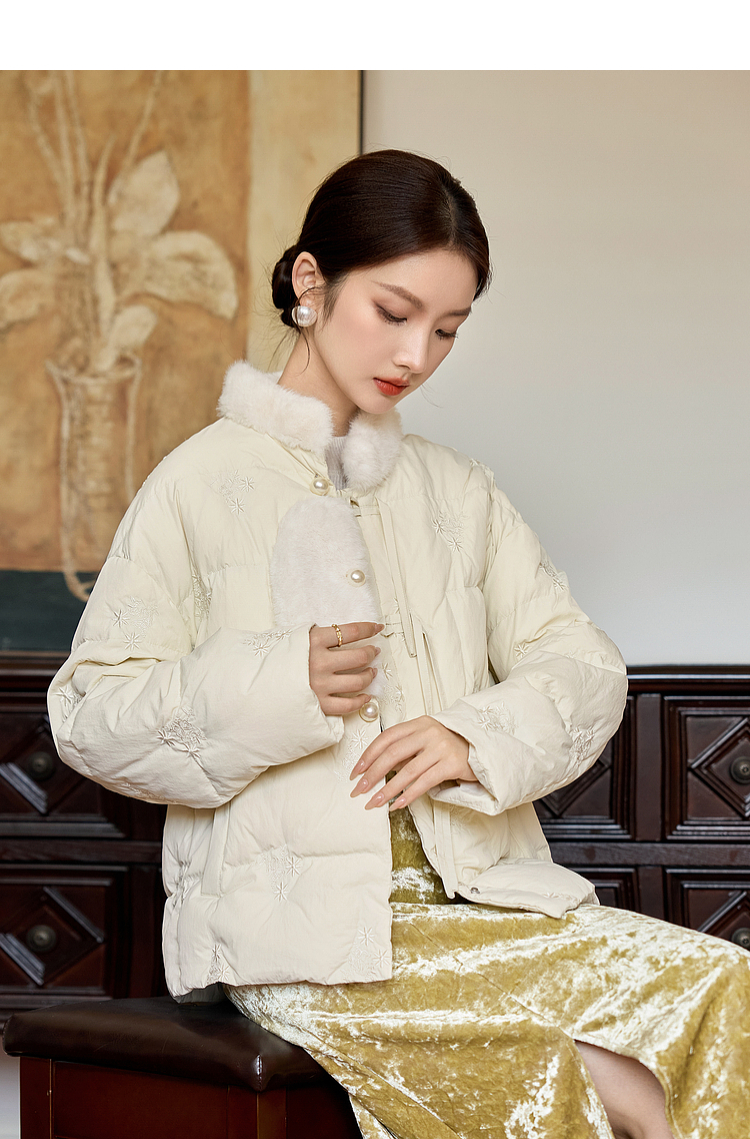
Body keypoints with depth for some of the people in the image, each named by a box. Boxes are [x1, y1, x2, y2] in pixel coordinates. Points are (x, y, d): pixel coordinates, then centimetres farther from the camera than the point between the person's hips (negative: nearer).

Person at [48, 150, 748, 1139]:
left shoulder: (456, 489, 19)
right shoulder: (205, 482, 4)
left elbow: (582, 665, 12)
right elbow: (89, 714, 0)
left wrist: (481, 734, -9)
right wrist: (270, 690, -15)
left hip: (480, 897, 5)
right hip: (296, 921, -4)